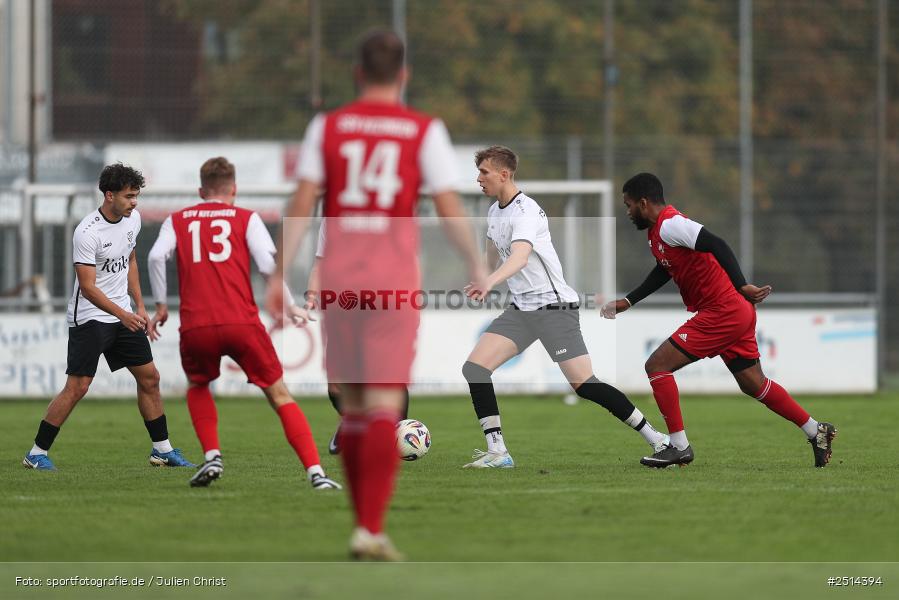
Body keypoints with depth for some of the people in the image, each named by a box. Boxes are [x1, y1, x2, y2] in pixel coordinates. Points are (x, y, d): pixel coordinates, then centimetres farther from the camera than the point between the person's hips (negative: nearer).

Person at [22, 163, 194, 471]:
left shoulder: (133, 218, 2)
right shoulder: (87, 233, -22)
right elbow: (88, 287, -24)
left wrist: (139, 306, 15)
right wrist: (122, 315, -33)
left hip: (124, 314, 8)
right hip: (89, 316, -7)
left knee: (149, 377, 8)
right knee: (77, 387, -11)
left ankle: (162, 449, 20)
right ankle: (37, 453, -2)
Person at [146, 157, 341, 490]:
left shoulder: (177, 221, 18)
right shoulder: (246, 218, 13)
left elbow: (157, 256, -1)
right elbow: (267, 264, -2)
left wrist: (161, 306, 7)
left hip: (196, 326, 1)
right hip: (242, 322, -1)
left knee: (198, 388, 30)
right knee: (280, 396, 8)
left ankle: (212, 456, 10)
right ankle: (315, 472, -5)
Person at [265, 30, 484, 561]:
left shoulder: (327, 127, 6)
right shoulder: (426, 131, 1)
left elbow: (302, 204, 0)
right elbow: (450, 209, -1)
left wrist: (280, 276, 1)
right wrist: (477, 264, 14)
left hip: (338, 277, 2)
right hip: (395, 279, -2)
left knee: (354, 406, 12)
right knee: (385, 407, -6)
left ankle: (366, 523, 17)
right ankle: (372, 531, -15)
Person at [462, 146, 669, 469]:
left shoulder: (525, 212, -19)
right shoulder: (494, 212, 9)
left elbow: (519, 257, -37)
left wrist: (489, 283, -53)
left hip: (555, 306, -8)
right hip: (520, 309, 8)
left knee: (584, 385, -12)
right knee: (474, 368, -9)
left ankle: (657, 438, 1)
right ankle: (497, 453, -8)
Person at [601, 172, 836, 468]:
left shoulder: (669, 225, -16)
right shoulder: (657, 231, 16)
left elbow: (717, 246, -25)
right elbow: (663, 271, 31)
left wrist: (741, 287, -30)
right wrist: (626, 302, 30)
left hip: (722, 312, -10)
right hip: (737, 313, 10)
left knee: (657, 365, -7)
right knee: (752, 383, 17)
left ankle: (679, 447, -5)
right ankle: (817, 432, 22)